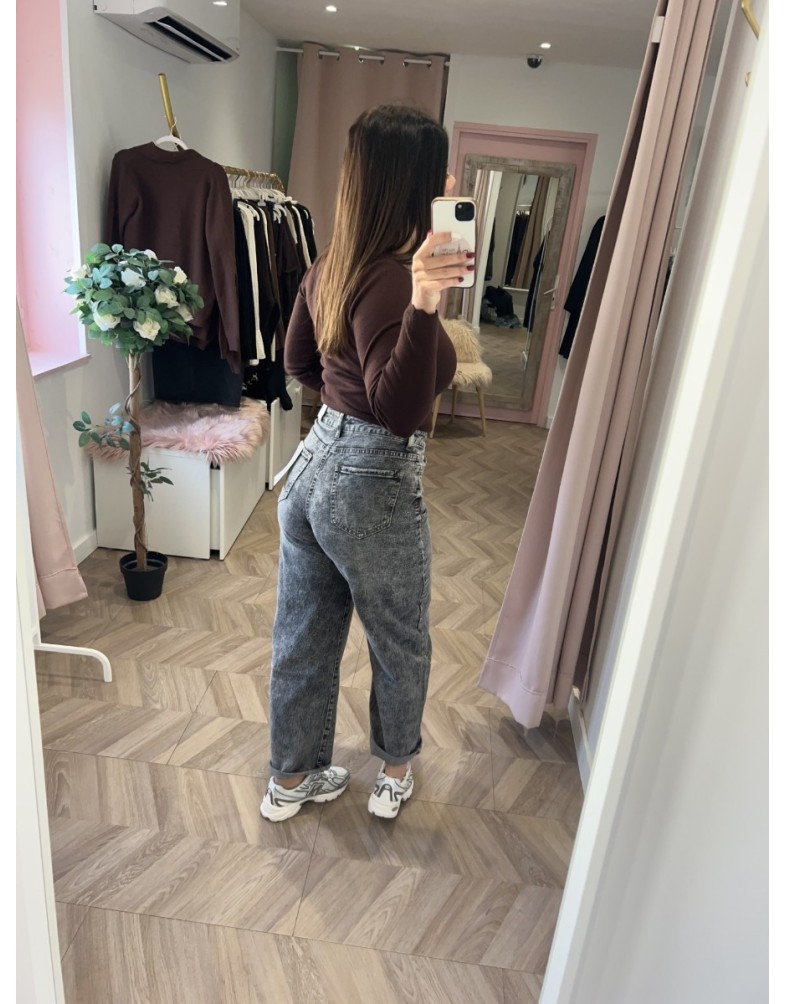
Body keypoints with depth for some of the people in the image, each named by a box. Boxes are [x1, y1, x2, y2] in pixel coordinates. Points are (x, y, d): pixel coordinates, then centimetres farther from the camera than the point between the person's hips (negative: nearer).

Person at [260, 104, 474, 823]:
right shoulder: (393, 280, -22)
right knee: (401, 645, 18)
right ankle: (397, 771, 44)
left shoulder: (331, 267, 4)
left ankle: (291, 780, 42)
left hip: (314, 463, 8)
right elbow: (398, 411, -32)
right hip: (374, 486, -8)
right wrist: (423, 308, -42)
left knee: (304, 640, 20)